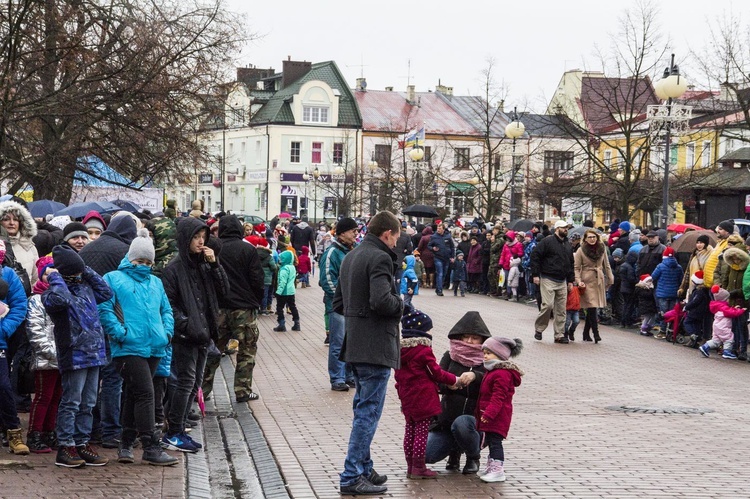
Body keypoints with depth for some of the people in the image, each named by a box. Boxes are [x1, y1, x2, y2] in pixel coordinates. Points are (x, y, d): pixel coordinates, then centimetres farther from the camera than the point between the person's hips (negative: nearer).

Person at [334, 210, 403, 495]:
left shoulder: (350, 257, 15)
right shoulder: (379, 258, -15)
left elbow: (338, 303, 19)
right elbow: (381, 300, -26)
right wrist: (400, 304, -7)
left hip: (354, 344, 10)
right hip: (376, 347, -10)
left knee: (363, 408, 18)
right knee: (369, 412, -5)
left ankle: (363, 469, 26)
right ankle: (352, 477, -3)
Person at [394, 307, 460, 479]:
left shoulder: (399, 350, 6)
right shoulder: (423, 350, -16)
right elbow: (436, 372, -10)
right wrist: (454, 380, 5)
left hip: (406, 398, 8)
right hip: (423, 398, -7)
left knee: (410, 429, 14)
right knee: (422, 430, -1)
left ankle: (410, 465, 19)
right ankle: (418, 467, 2)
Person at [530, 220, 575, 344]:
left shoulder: (567, 245, 17)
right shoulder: (547, 241, -6)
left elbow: (571, 263, 24)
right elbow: (535, 256, -8)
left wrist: (570, 280, 17)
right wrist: (536, 274, -12)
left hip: (562, 282, 7)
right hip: (548, 279, -7)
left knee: (561, 309, 4)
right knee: (548, 305, -15)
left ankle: (559, 335, 9)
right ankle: (539, 329, 5)